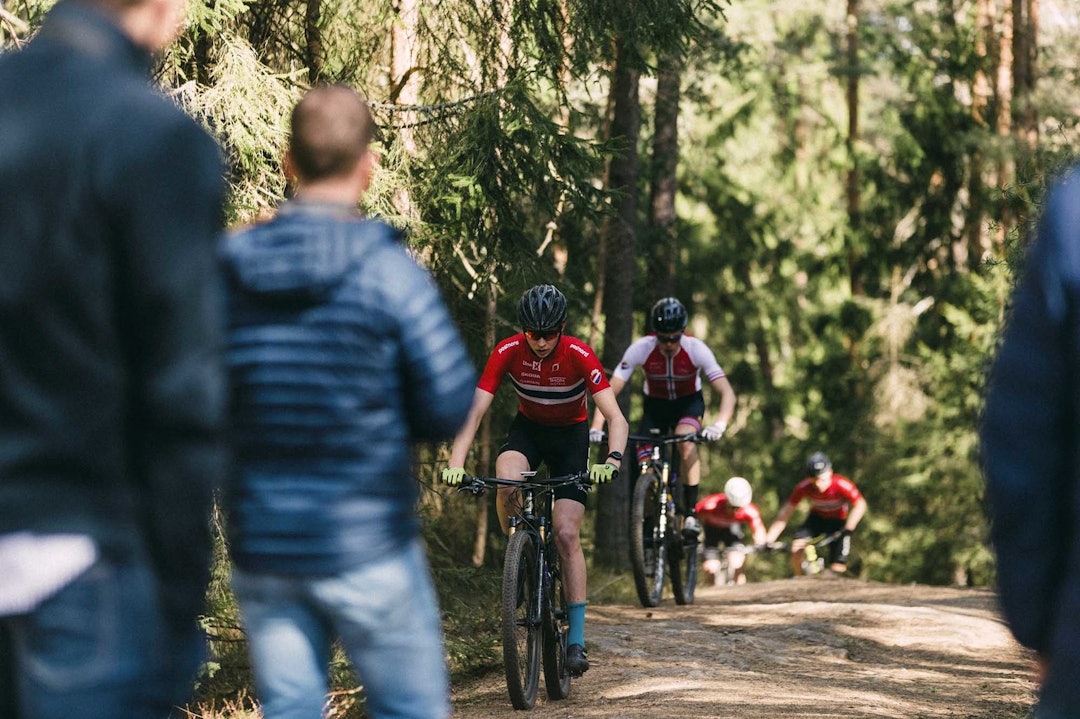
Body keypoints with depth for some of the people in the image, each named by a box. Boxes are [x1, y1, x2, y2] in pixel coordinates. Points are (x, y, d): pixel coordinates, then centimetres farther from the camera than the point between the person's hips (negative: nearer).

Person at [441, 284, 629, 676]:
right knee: (506, 486, -33)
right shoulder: (508, 351, -23)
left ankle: (577, 640, -11)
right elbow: (474, 411, -26)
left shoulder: (579, 356, -27)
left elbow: (616, 417, -31)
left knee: (567, 535, -14)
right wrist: (456, 464, -40)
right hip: (527, 428, 2)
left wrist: (612, 459, -50)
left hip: (570, 435, -2)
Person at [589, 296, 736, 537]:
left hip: (688, 402, -1)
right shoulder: (641, 349, -27)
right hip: (655, 404, 1)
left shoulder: (696, 350, -28)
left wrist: (719, 425, -52)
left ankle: (691, 513, -24)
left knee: (686, 440, -34)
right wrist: (596, 427, -42)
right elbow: (610, 391, -27)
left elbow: (727, 393, -32)